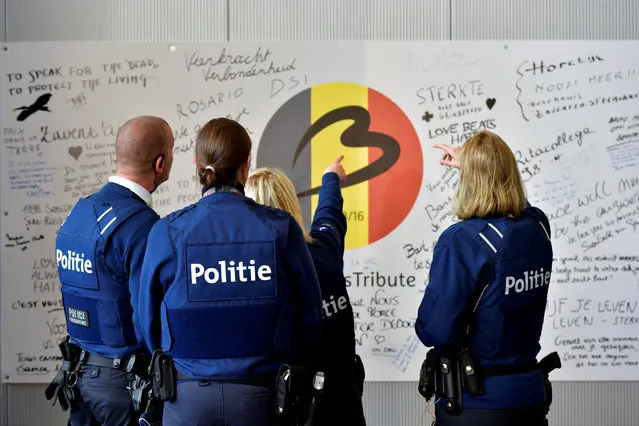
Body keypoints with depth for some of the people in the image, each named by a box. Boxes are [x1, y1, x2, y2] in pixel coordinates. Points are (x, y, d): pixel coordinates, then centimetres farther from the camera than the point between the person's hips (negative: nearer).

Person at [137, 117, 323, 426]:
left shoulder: (167, 232, -7)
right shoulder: (281, 229, -6)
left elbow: (149, 322, 2)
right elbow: (310, 317, 0)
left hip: (189, 396, 0)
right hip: (262, 396, 0)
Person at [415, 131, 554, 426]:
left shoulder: (461, 241, -21)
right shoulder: (538, 227, -2)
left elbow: (434, 332, -22)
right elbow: (512, 208, 23)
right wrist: (468, 163, 34)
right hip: (530, 393, 5)